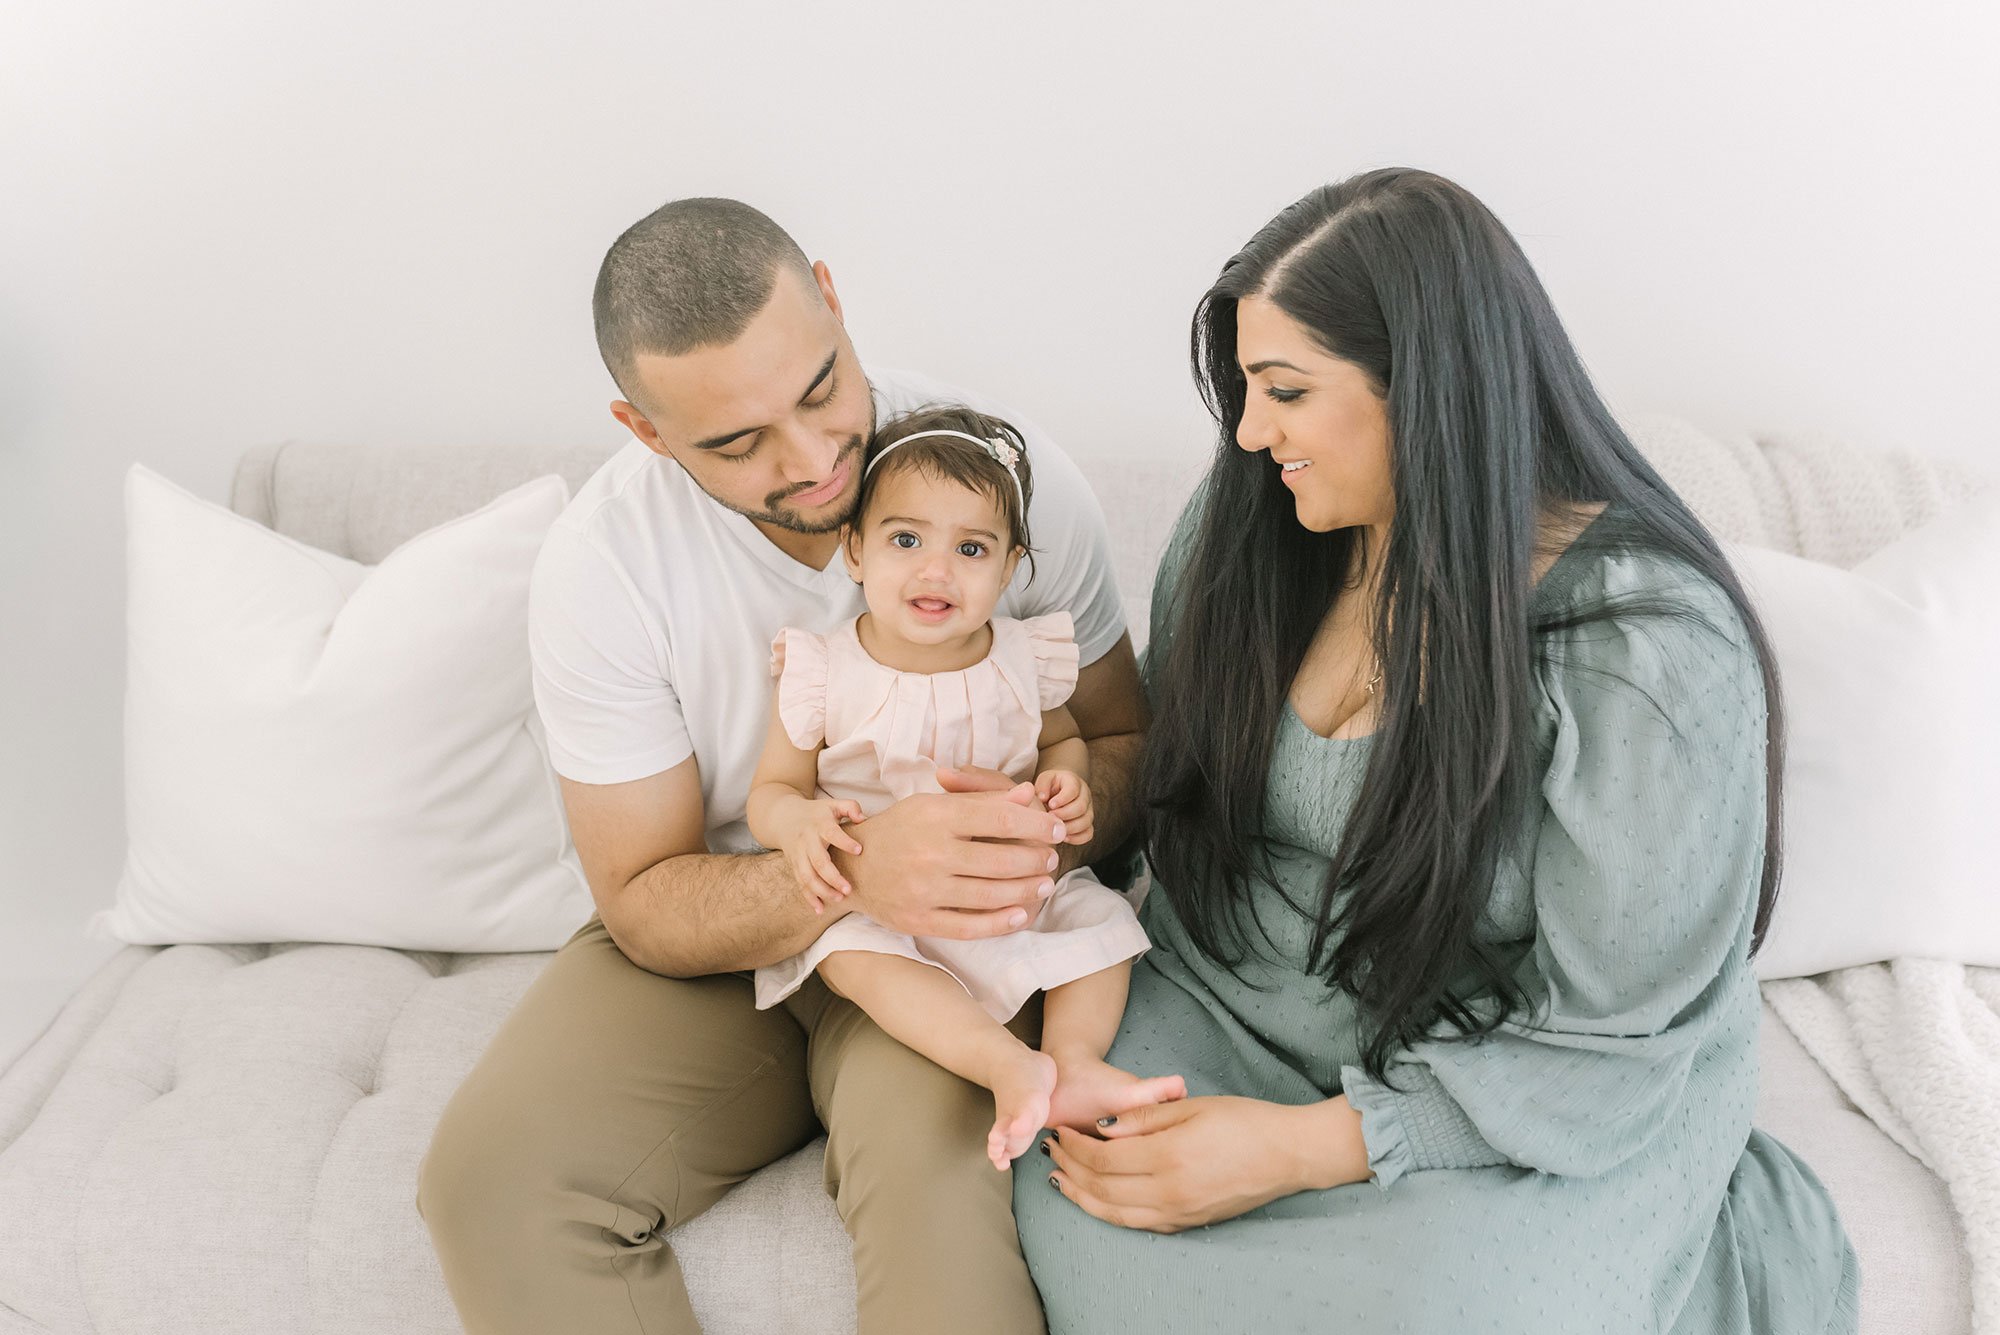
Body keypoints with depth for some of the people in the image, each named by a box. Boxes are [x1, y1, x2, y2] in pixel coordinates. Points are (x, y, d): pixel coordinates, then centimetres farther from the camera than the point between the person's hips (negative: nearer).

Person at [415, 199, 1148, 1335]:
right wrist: (855, 871, -33)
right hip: (713, 943, 2)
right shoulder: (599, 567, -16)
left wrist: (1054, 826, -26)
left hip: (955, 941, -1)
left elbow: (1121, 742, 0)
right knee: (488, 1176, -20)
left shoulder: (1012, 472, -14)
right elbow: (645, 902, -12)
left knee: (937, 1167, -33)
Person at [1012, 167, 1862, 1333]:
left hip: (1548, 1104, -4)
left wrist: (1302, 1148, -24)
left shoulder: (1650, 653, -22)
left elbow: (1602, 1042, -18)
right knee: (1070, 1217, -21)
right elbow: (1171, 781, 10)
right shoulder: (1248, 525, -5)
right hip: (1229, 1001, 5)